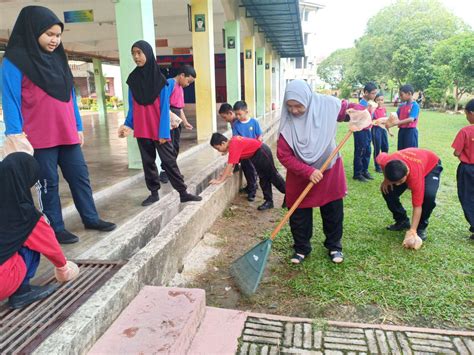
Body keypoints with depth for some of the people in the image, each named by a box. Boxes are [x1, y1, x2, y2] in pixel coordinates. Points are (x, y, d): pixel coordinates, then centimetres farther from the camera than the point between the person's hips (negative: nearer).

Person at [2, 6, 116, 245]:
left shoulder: (58, 59, 14)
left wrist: (78, 127, 14)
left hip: (67, 135, 6)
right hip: (40, 139, -6)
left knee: (80, 176, 10)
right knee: (49, 183, 3)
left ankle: (90, 218, 22)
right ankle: (56, 229, 14)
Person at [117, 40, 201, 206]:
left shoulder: (160, 79, -7)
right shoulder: (132, 79, 4)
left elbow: (164, 108, -8)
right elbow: (132, 107, 10)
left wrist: (163, 132, -12)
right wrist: (127, 124, 1)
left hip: (159, 130, -4)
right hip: (141, 130, 4)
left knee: (169, 160, -1)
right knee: (147, 161, 9)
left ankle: (183, 193, 6)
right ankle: (154, 193, 19)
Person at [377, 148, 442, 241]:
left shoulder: (416, 175, -45)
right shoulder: (386, 162, -37)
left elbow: (417, 206, -37)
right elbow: (382, 155, -8)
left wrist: (413, 230, -41)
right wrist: (386, 180, -13)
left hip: (431, 164, -4)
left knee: (429, 195, -32)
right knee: (387, 191, -12)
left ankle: (421, 227, -6)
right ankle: (402, 221, 11)